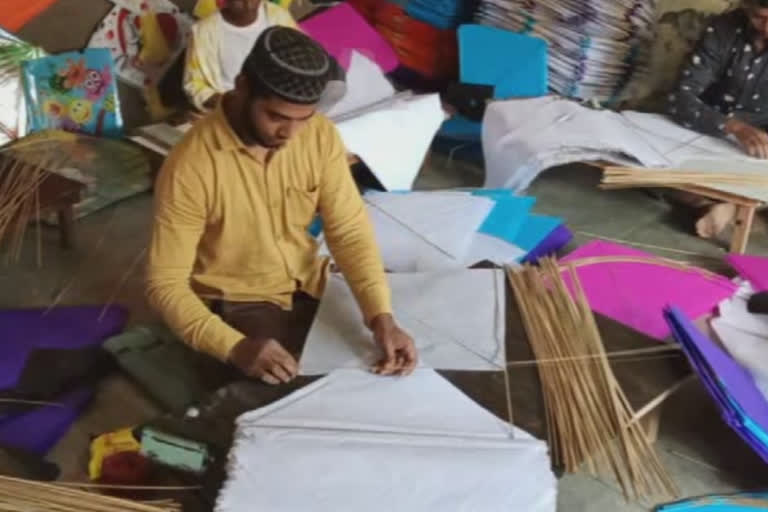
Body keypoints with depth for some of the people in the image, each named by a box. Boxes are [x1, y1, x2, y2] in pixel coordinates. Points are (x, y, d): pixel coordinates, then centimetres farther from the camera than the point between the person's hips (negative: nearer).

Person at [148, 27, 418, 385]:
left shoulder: (321, 135, -13)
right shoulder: (191, 167, -26)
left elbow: (349, 230, -10)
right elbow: (165, 283, -23)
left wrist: (381, 315, -25)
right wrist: (234, 347, -39)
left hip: (309, 286, 5)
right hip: (236, 304, -4)